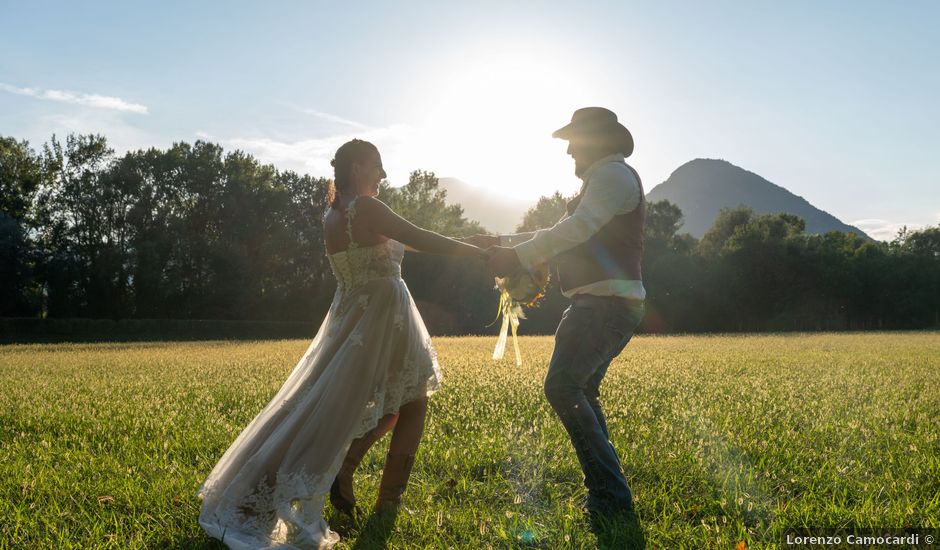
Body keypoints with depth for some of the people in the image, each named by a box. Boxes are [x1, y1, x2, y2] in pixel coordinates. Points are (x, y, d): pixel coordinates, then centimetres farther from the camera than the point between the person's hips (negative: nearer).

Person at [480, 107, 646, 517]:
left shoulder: (614, 174, -7)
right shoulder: (600, 183, 27)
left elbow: (577, 229, -21)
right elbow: (560, 234, 28)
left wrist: (518, 257, -21)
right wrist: (502, 242, 22)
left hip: (607, 303, -11)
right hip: (601, 305, 11)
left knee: (563, 386, -20)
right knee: (583, 394, 14)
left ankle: (610, 494, -17)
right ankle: (607, 494, 18)